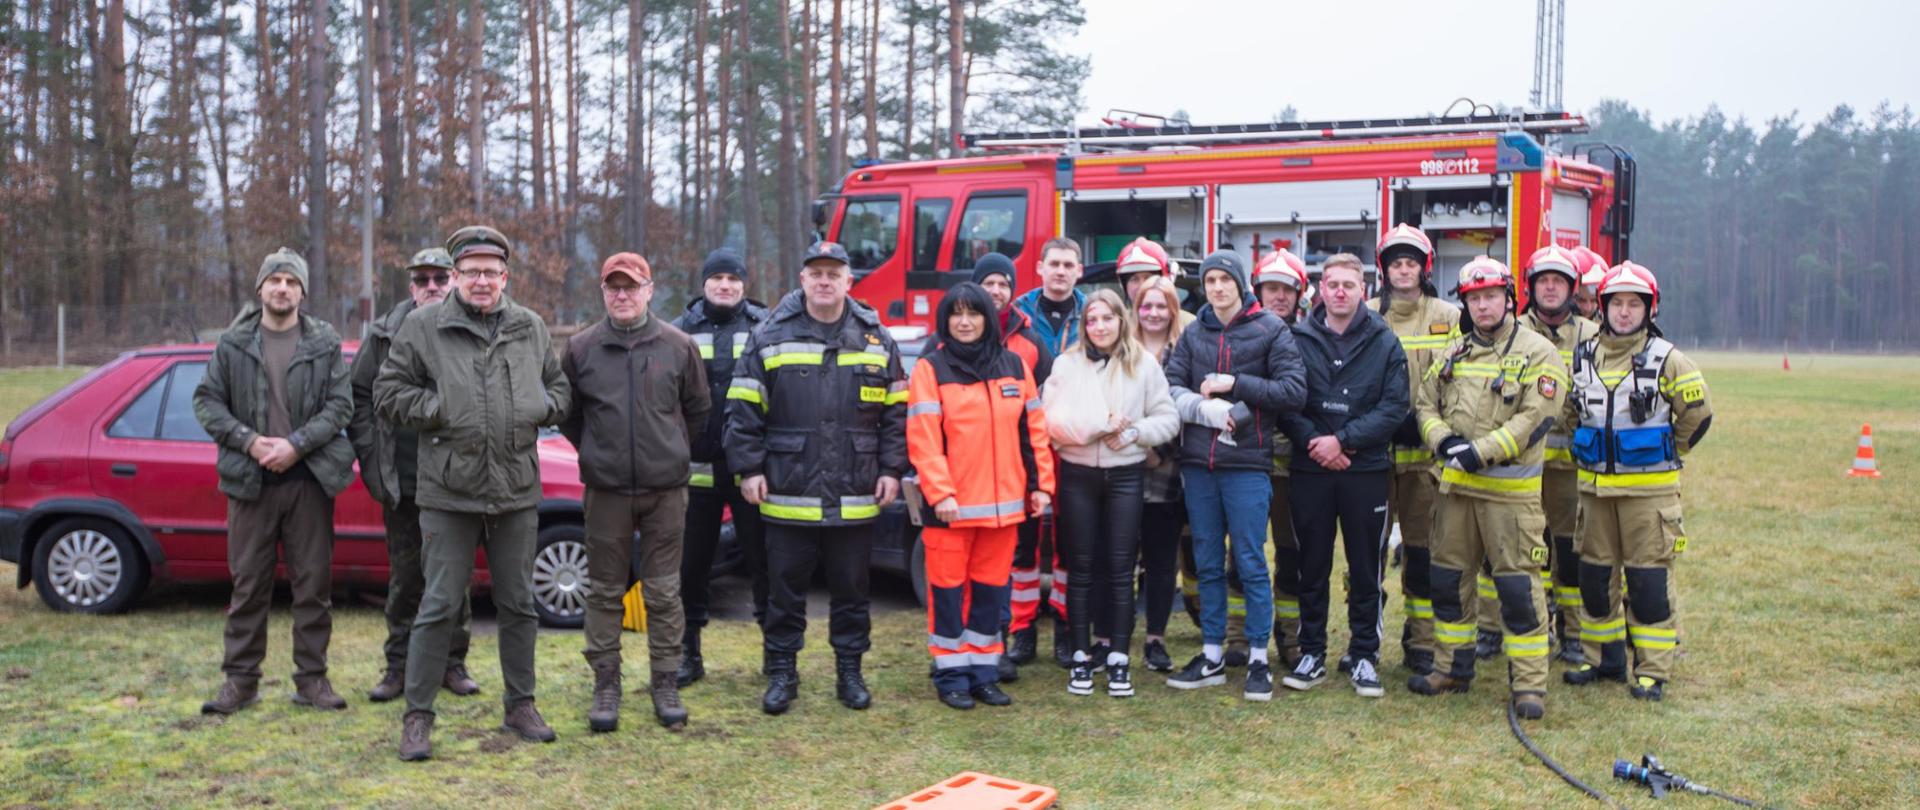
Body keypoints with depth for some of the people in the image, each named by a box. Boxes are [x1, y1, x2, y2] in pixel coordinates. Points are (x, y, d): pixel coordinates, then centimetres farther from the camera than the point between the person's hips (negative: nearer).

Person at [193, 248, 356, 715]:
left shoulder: (324, 343, 4)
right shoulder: (233, 343, 6)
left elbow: (340, 403, -1)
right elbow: (207, 401, 5)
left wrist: (296, 444, -13)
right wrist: (249, 441, -9)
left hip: (309, 479, 0)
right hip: (250, 481, 0)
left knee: (314, 583, 4)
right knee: (248, 584, 6)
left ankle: (312, 678, 14)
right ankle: (241, 680, 15)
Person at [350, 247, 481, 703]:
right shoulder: (385, 336, 3)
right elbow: (359, 396, 7)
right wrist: (371, 458, 0)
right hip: (402, 481, 1)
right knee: (404, 578, 9)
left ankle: (452, 664, 19)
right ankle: (399, 667, 19)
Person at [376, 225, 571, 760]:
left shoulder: (530, 329, 9)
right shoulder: (424, 326, -1)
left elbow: (560, 389, 18)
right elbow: (387, 394, 0)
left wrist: (541, 407, -3)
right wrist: (440, 409, -11)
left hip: (517, 492, 4)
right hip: (449, 493, -3)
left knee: (518, 604, 12)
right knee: (439, 606, 0)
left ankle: (520, 706, 26)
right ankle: (417, 716, 11)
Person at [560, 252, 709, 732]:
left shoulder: (678, 346, 1)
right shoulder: (581, 348, 2)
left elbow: (698, 408, 13)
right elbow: (566, 412, 14)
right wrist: (595, 453, 11)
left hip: (666, 490, 0)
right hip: (605, 491, 0)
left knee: (663, 593, 5)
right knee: (605, 592, 6)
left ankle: (666, 683, 15)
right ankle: (606, 683, 17)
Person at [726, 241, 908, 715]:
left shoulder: (876, 340, 7)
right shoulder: (770, 338, 1)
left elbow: (895, 412, 9)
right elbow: (744, 410, 1)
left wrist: (892, 470, 3)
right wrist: (749, 469, -5)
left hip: (855, 498, 1)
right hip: (787, 495, -1)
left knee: (851, 589, 11)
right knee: (785, 589, 7)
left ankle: (850, 671, 24)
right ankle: (781, 672, 21)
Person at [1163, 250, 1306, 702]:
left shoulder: (1270, 330, 0)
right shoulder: (1194, 334, 11)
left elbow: (1295, 390, -8)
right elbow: (1171, 387, 2)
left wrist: (1236, 384, -13)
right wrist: (1206, 408, -15)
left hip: (1247, 464, -4)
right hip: (1198, 462, 4)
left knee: (1251, 563, -1)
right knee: (1207, 564, 10)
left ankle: (1258, 660, 9)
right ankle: (1212, 656, 19)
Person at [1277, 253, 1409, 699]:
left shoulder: (1384, 342, 2)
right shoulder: (1298, 339, 2)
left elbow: (1394, 408, -5)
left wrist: (1343, 439, -13)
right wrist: (1313, 441, -15)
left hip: (1367, 471, 0)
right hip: (1310, 470, 0)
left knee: (1367, 570, 6)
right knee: (1311, 567, 8)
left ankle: (1365, 656, 18)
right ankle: (1311, 654, 19)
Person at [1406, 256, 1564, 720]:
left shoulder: (1537, 353, -4)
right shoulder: (1453, 354, 15)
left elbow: (1535, 418, -13)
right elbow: (1425, 404, 12)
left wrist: (1481, 452, -19)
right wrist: (1444, 440, -8)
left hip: (1510, 490, -6)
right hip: (1455, 486, 6)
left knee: (1518, 586, -5)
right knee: (1447, 578, 11)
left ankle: (1529, 684, 3)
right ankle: (1452, 668, 25)